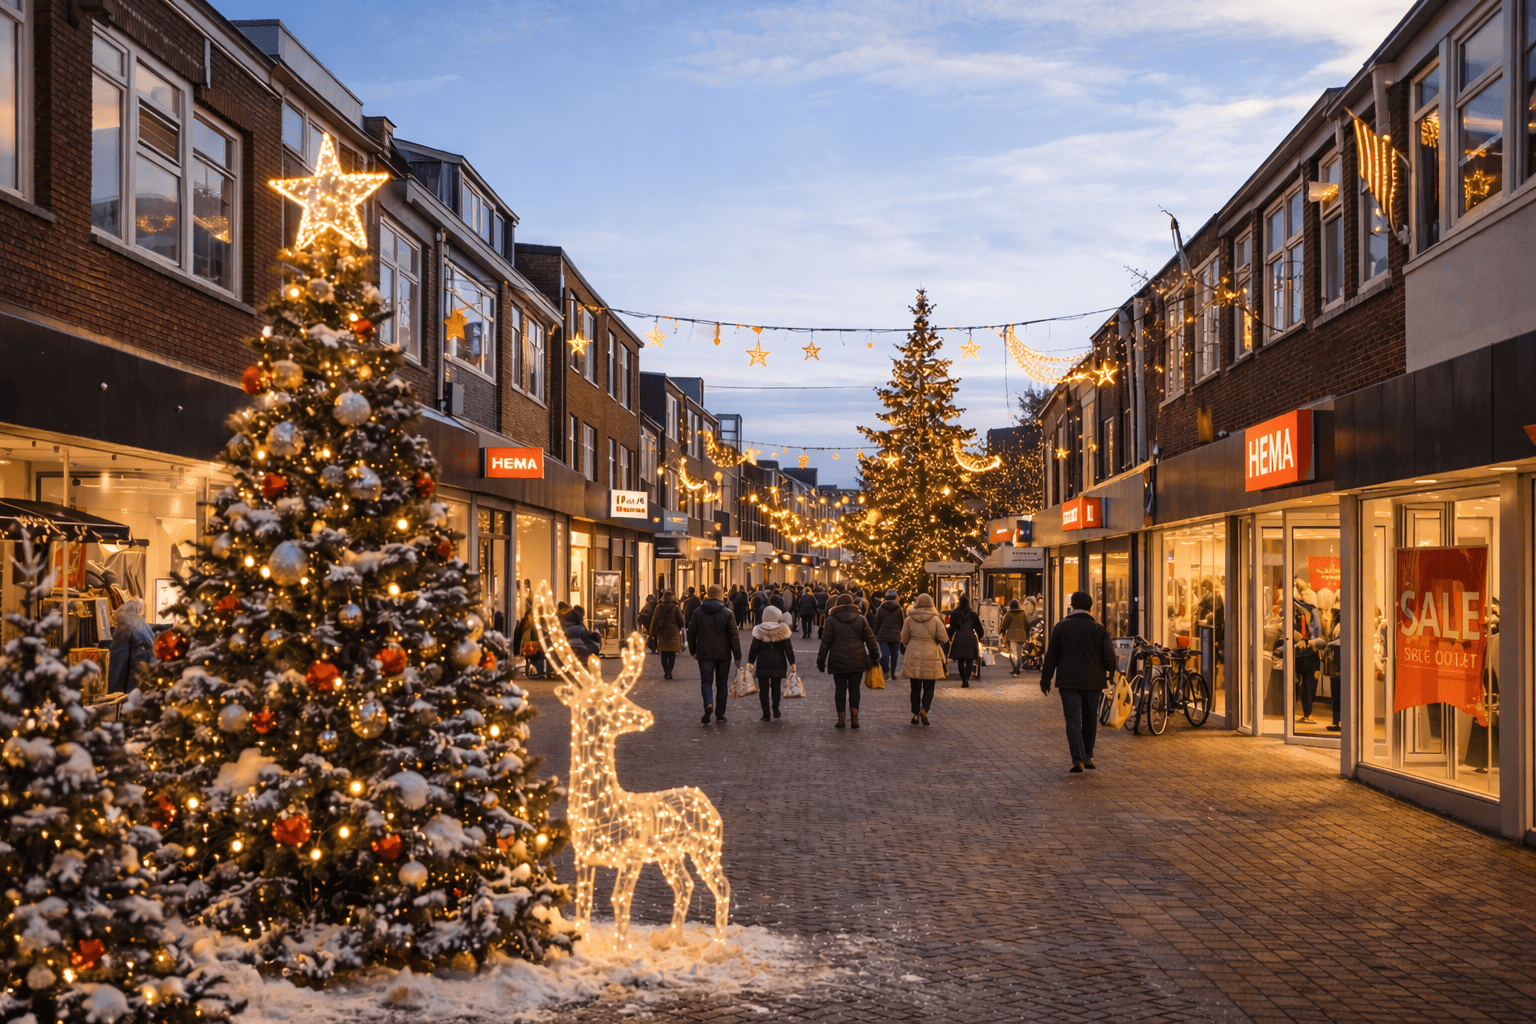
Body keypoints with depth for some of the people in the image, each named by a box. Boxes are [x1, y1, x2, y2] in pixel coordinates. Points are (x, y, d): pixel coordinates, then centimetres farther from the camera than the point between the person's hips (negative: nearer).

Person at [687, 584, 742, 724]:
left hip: (705, 654, 0)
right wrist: (737, 657, -3)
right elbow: (734, 636, -7)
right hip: (723, 654, 0)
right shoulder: (727, 613, -6)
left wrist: (693, 651, 15)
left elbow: (691, 633, 4)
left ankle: (708, 704, -26)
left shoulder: (698, 612, -1)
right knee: (722, 684, 11)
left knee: (706, 681, 2)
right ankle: (720, 714, 13)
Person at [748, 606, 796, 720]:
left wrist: (750, 662, 4)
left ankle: (766, 713, -3)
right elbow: (788, 648, 1)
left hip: (763, 663, -2)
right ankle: (775, 710, 24)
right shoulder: (782, 630, -2)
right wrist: (792, 663, 7)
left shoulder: (760, 630, -4)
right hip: (778, 663, 2)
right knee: (776, 687, 16)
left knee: (763, 688, 1)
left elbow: (754, 648, -2)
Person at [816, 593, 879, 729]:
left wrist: (821, 660, 4)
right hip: (857, 662, 1)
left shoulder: (831, 621, -1)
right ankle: (854, 718, 0)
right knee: (854, 689, 8)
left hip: (838, 662, -1)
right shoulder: (861, 620, 4)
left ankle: (841, 719, 4)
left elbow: (825, 643, -2)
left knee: (840, 688, 6)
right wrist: (875, 657, 11)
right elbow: (870, 640, 3)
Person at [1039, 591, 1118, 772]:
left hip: (1068, 682, -1)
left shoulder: (1061, 627, 0)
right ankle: (1088, 757, 22)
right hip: (1093, 682, 1)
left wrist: (1045, 680, 9)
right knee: (1090, 720, 15)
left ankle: (1078, 759, -16)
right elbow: (1109, 657, -2)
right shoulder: (1099, 629, 0)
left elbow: (1051, 656, 3)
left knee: (1073, 721, -3)